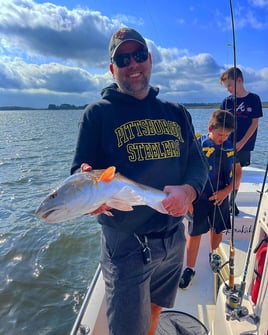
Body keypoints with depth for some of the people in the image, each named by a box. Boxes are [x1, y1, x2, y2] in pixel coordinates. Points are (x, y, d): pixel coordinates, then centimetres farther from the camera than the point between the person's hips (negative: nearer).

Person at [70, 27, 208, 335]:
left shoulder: (176, 113, 6)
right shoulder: (98, 113, -7)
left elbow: (197, 162, 5)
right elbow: (80, 170, -8)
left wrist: (188, 191, -17)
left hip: (174, 238, 5)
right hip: (127, 244, -4)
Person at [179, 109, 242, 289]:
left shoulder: (230, 146, 0)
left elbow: (238, 172, 5)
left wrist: (226, 191, -8)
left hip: (221, 197, 4)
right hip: (199, 197, -4)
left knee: (217, 230, 19)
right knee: (195, 233, 5)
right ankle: (190, 269, 20)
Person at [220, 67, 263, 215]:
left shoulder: (253, 99, -1)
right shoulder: (227, 101, 3)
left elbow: (255, 123, -3)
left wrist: (242, 143, -10)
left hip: (243, 145, -1)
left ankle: (232, 202, 23)